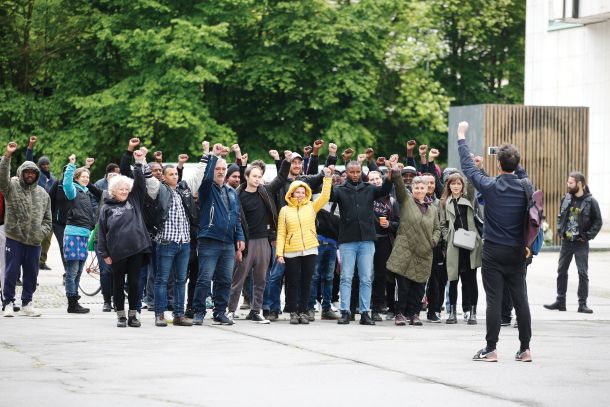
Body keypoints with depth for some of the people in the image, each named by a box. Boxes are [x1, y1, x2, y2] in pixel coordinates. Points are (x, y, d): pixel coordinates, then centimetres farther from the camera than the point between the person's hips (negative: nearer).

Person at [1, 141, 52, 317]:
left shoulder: (43, 194, 12)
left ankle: (27, 304, 19)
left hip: (34, 242, 4)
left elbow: (47, 219, 16)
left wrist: (41, 233, -1)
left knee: (31, 274, 9)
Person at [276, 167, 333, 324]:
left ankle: (303, 311, 12)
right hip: (292, 252, -1)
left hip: (310, 250, 1)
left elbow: (325, 196, -4)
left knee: (306, 282, 5)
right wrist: (279, 252, -5)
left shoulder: (311, 207, 9)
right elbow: (281, 233, 2)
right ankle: (293, 312, 8)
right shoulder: (285, 211, 5)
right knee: (293, 283, 1)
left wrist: (328, 178, -9)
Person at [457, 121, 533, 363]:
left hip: (494, 252, -4)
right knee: (520, 299, 7)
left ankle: (491, 350, -2)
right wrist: (511, 156, 27)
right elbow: (521, 173, 23)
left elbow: (468, 167, 0)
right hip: (517, 252, 4)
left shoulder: (490, 186, -12)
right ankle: (525, 349, 9)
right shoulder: (524, 187, -3)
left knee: (494, 300, -3)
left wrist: (461, 136, 11)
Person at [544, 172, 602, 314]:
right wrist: (560, 231, 4)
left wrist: (588, 236, -11)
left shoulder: (591, 202, -8)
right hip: (566, 242, 5)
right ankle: (560, 301, 16)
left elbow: (597, 222, -5)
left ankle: (582, 304, 1)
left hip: (581, 244, -5)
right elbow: (560, 217, 17)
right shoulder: (566, 199, 6)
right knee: (561, 271, 8)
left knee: (583, 273, -2)